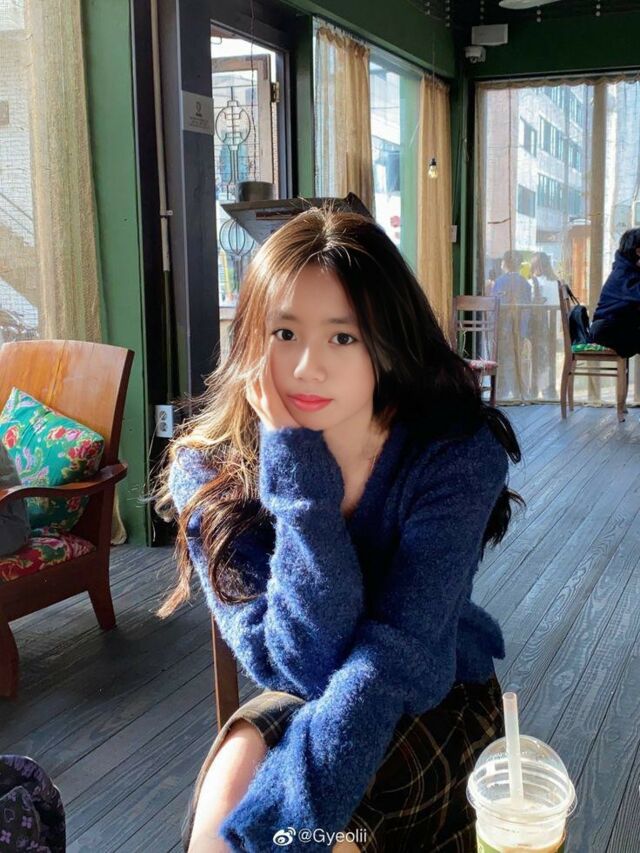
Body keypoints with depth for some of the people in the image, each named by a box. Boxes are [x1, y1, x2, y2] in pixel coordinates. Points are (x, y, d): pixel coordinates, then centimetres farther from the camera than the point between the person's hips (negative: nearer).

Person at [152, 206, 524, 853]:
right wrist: (297, 464, -31)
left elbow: (397, 657, -28)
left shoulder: (459, 456, -20)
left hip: (434, 705, -2)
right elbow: (310, 666, -24)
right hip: (295, 704, 2)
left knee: (239, 766, -27)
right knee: (239, 762, -30)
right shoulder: (208, 475, -16)